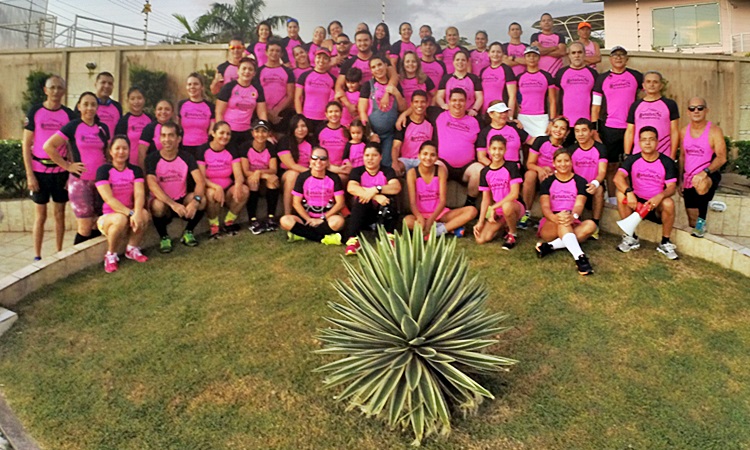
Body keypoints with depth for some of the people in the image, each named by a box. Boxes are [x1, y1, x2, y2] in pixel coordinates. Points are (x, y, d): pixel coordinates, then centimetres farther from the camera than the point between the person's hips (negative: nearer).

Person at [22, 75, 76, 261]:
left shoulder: (69, 114, 3)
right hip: (39, 169, -1)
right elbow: (26, 144, -1)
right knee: (40, 215, 4)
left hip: (61, 170, 1)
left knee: (60, 214, 8)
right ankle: (37, 256, 12)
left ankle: (59, 254, 17)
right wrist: (30, 174, -7)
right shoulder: (35, 111, -1)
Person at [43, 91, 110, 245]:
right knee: (85, 226, -5)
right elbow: (48, 146, -8)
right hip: (79, 181, -4)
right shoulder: (73, 126, -4)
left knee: (97, 226, 7)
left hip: (100, 181, 4)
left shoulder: (103, 128, 9)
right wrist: (67, 166, -9)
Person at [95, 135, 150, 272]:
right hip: (108, 216, -3)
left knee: (144, 215, -29)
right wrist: (131, 213, -34)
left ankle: (132, 249, -7)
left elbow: (139, 194, -15)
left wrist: (137, 213, -36)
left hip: (129, 213, 3)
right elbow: (109, 199, -21)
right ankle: (111, 255, -13)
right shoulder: (103, 170, -11)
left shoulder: (135, 170, 1)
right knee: (121, 219, -37)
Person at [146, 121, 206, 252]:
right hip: (163, 202, -2)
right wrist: (173, 204, -39)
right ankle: (164, 237, -7)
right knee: (157, 205, -36)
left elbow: (200, 182, -16)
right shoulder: (152, 159, -11)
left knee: (202, 200, -26)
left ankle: (188, 232, 0)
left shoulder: (186, 157, -4)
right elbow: (152, 186, -25)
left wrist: (195, 201, -37)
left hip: (182, 200, 2)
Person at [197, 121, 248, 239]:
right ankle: (213, 226, -12)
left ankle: (229, 222, -6)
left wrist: (238, 185, -37)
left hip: (228, 188, 3)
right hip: (210, 187, -3)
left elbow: (238, 174, -12)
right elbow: (202, 178, -14)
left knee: (244, 190, -27)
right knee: (212, 193, -38)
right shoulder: (203, 150, -10)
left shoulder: (232, 150, -1)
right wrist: (217, 187, -34)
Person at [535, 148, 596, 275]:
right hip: (550, 225, -1)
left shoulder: (580, 182, 5)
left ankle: (550, 246, -35)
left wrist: (573, 216, -37)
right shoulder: (548, 182, 5)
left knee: (590, 225, -31)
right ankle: (579, 257, -52)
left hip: (572, 225, 1)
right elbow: (545, 207, -9)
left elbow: (579, 205, -10)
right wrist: (555, 217, -34)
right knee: (562, 221, -36)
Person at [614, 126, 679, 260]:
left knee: (668, 203, -33)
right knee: (621, 194, -27)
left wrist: (660, 196, -35)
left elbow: (672, 187, -12)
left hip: (657, 205, -1)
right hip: (636, 203, 1)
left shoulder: (667, 162, -5)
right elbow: (618, 178, -20)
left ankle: (665, 243, -10)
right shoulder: (632, 160, -4)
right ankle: (631, 237, -13)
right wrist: (629, 192, -39)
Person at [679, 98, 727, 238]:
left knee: (701, 186, -41)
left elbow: (722, 157, -16)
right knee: (692, 221, 7)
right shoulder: (684, 132, 5)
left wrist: (705, 172, -32)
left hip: (710, 175, -5)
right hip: (689, 179, 5)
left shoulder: (714, 130, -9)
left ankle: (702, 221, -21)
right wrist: (681, 180, 13)